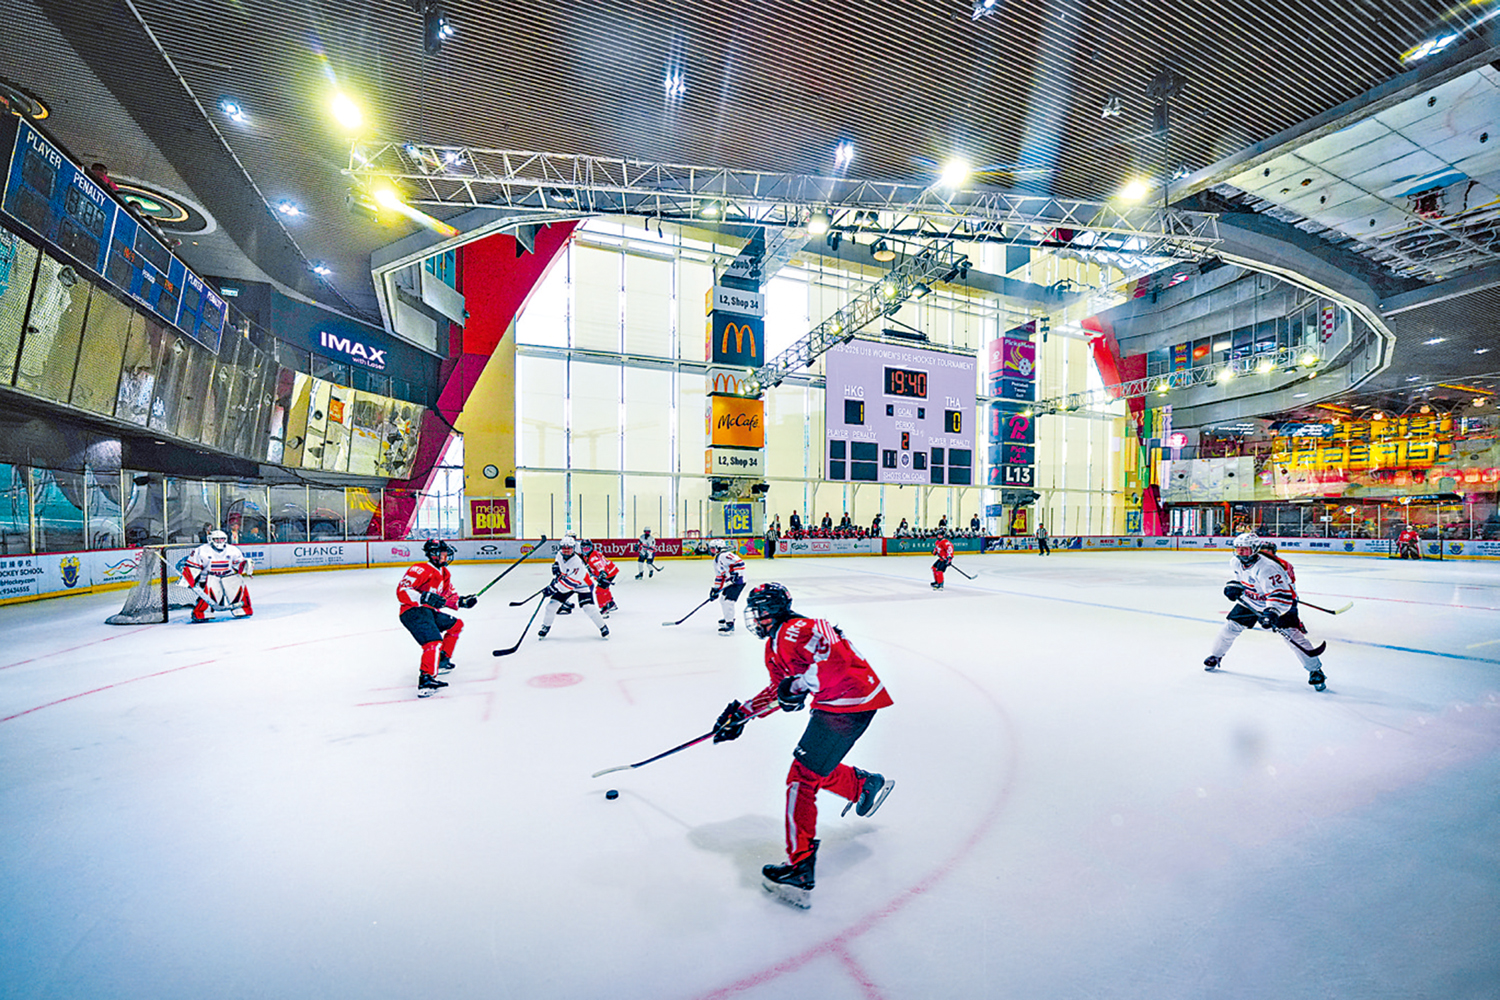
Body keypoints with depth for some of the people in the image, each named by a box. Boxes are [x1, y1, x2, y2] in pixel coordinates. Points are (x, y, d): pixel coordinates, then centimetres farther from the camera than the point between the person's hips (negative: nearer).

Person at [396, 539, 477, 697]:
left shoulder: (444, 573, 19)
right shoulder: (421, 569, -12)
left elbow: (449, 595, 25)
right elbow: (402, 590, -20)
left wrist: (462, 602, 6)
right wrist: (425, 598, -31)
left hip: (430, 612, 10)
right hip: (413, 611, -10)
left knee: (457, 625, 19)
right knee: (434, 641, -28)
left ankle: (442, 660, 23)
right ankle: (425, 680, -37)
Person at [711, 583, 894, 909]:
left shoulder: (795, 631, -18)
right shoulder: (774, 645, 15)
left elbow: (834, 654, -32)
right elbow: (778, 689, 24)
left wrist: (799, 686, -25)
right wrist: (741, 713, 21)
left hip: (850, 703, -10)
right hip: (833, 703, 10)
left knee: (803, 776, -8)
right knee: (816, 765, 22)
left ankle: (800, 869, -2)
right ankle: (866, 786, 42)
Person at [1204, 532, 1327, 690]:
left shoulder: (1267, 568, -35)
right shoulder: (1237, 562, -12)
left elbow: (1281, 595, -40)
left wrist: (1272, 612, -53)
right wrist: (1234, 585, -1)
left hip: (1282, 600, -6)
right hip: (1250, 598, 6)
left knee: (1292, 633, -16)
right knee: (1231, 625, 2)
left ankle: (1315, 671, 1)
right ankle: (1216, 656, 21)